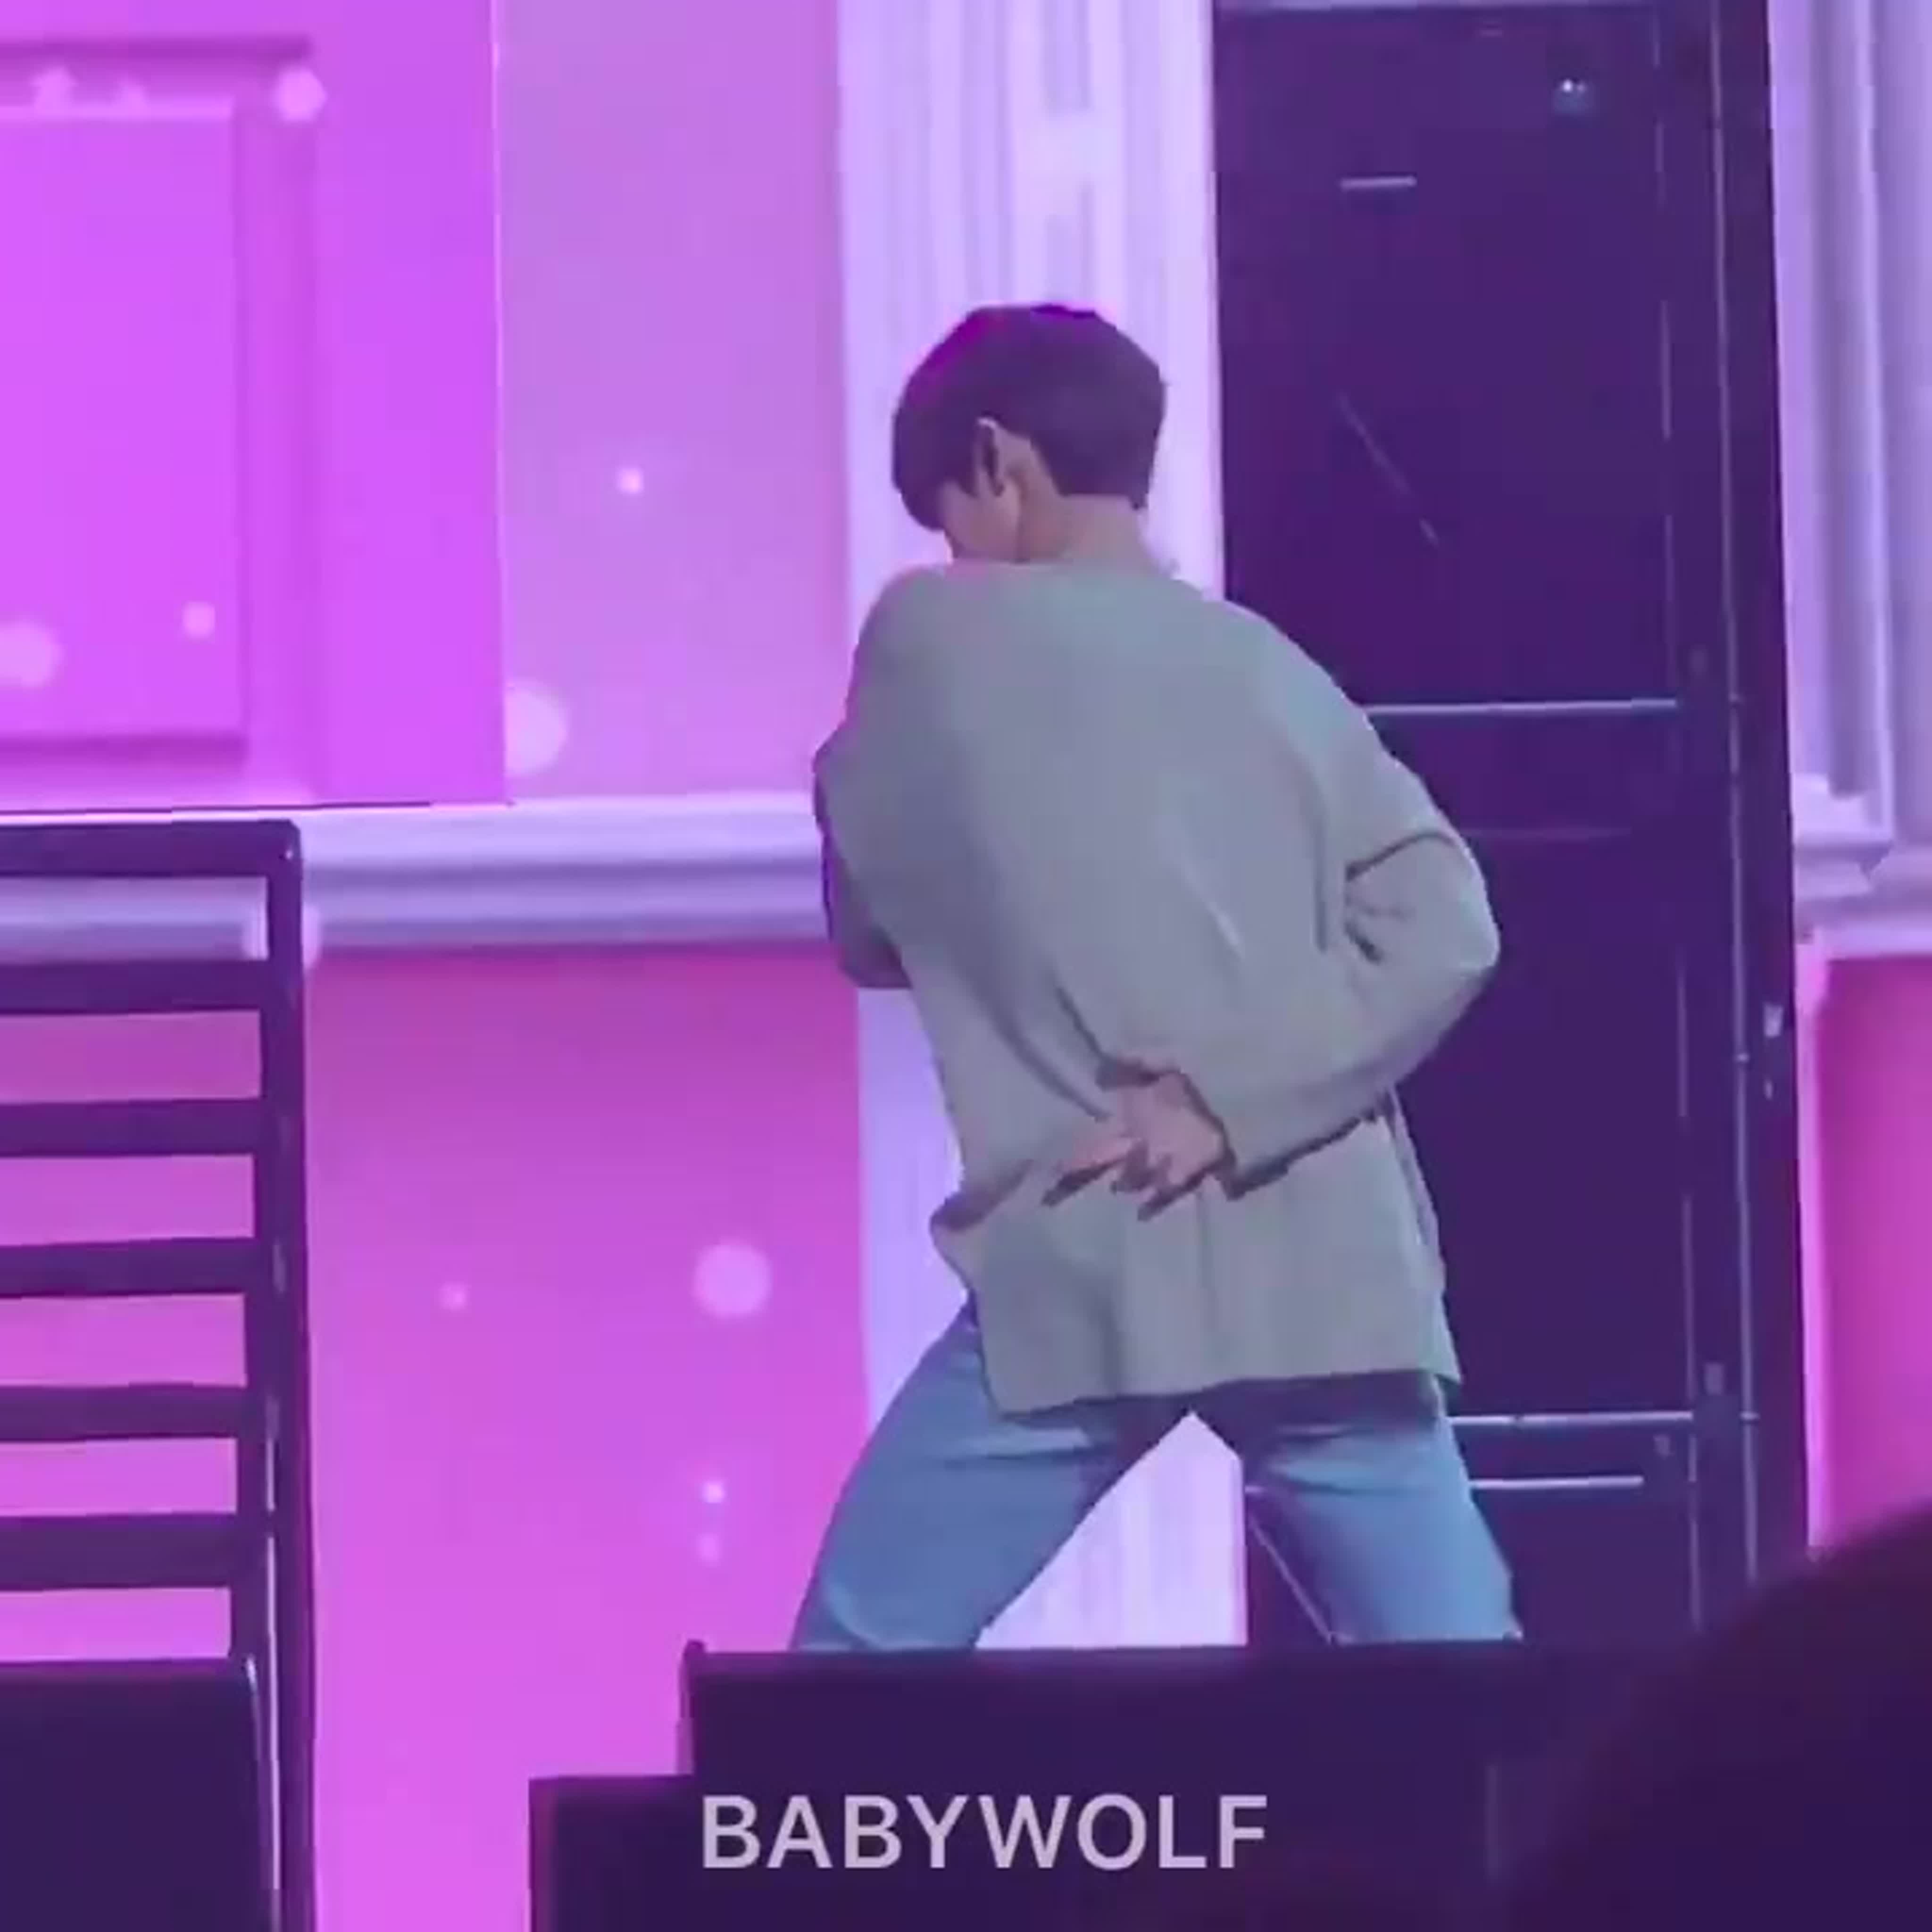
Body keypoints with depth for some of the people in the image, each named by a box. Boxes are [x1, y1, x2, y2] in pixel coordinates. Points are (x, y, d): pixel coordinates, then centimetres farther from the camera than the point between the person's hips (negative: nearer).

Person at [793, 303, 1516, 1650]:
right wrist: (1241, 1095, -3)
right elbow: (1443, 928, 2)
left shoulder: (930, 639, 6)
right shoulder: (1268, 667, 15)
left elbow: (871, 927, 16)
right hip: (1322, 1272, 4)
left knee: (865, 1658, 4)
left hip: (1090, 1271, -3)